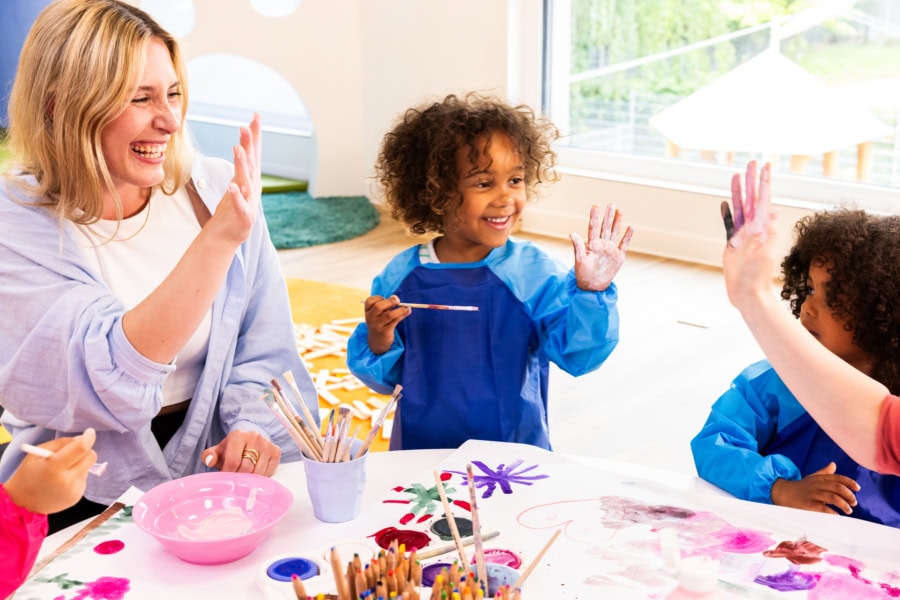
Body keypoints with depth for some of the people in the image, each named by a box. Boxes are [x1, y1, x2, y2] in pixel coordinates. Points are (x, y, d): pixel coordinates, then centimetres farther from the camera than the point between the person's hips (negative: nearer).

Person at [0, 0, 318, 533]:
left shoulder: (217, 191, -1)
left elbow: (264, 348, 4)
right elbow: (113, 378, -25)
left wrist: (253, 424, -16)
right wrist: (221, 236, -31)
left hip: (218, 474, 3)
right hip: (85, 505, -2)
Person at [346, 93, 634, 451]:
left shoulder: (534, 273, -6)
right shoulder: (401, 277, -2)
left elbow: (578, 354, -12)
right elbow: (384, 379, 7)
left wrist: (590, 292, -23)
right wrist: (378, 343, -11)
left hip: (516, 452, 0)